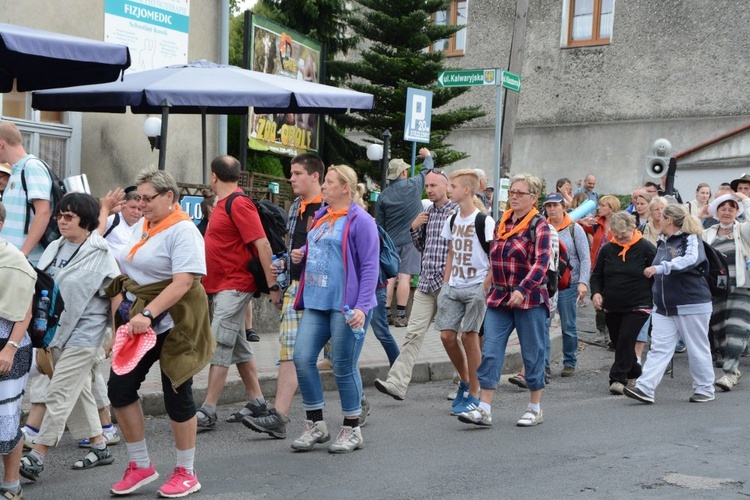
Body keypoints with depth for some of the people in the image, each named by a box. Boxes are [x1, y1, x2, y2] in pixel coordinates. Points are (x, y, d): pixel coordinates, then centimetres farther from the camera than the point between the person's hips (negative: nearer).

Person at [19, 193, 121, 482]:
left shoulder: (100, 255, -10)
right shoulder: (54, 248, 9)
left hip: (83, 335, -7)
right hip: (55, 330, 8)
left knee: (59, 395, -8)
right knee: (79, 392, 14)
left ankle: (36, 458, -5)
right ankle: (100, 448, 26)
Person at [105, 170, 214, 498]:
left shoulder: (183, 231, -13)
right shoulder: (141, 228, 11)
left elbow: (183, 281, -24)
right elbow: (128, 274, 20)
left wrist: (148, 314, -31)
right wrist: (121, 309, 7)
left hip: (172, 325, -8)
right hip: (139, 322, 8)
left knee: (177, 396, 1)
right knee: (119, 388, 4)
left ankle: (186, 473, 17)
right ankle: (140, 466, 19)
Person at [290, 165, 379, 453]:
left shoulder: (360, 221, -8)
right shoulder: (320, 217, 16)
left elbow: (370, 267, -12)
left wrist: (362, 307, -20)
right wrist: (301, 255, 8)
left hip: (346, 306, -7)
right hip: (315, 302, 7)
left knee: (344, 367, 1)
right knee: (302, 358, 0)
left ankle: (351, 430, 17)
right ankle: (315, 424, 14)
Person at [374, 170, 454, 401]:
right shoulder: (427, 214, 15)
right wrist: (414, 227, 6)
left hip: (447, 283, -6)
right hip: (426, 282, 6)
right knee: (414, 332, -2)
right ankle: (398, 383, -7)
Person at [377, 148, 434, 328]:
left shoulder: (384, 194, 2)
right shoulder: (413, 185, -5)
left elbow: (380, 223, 7)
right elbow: (427, 170, 14)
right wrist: (428, 155, 34)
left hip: (391, 240, 3)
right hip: (410, 239, -3)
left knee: (390, 276, 7)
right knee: (404, 276, -6)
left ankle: (386, 312, 6)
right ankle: (400, 315, -6)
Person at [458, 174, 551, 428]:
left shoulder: (539, 226, -6)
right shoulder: (501, 223, 12)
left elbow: (541, 263, -18)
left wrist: (522, 289, -29)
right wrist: (490, 284, 14)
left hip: (529, 299, -5)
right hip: (499, 298, 5)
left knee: (532, 354, 5)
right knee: (490, 352, -2)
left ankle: (535, 409, 19)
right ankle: (484, 409, -1)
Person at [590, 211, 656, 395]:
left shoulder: (646, 249, -5)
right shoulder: (607, 249, 6)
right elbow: (596, 275, 12)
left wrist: (656, 301, -5)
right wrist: (596, 292, -6)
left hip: (638, 306, -5)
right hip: (612, 307, 5)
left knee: (626, 340, -15)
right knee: (618, 342, 12)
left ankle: (618, 378, -9)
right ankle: (635, 373, 32)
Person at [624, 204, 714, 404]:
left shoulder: (691, 239, -8)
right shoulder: (662, 242, 15)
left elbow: (690, 260, -29)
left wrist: (659, 268, -35)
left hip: (691, 305, -6)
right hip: (663, 307, 7)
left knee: (697, 349, 4)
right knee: (659, 348, -1)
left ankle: (704, 389, 17)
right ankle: (644, 388, -8)